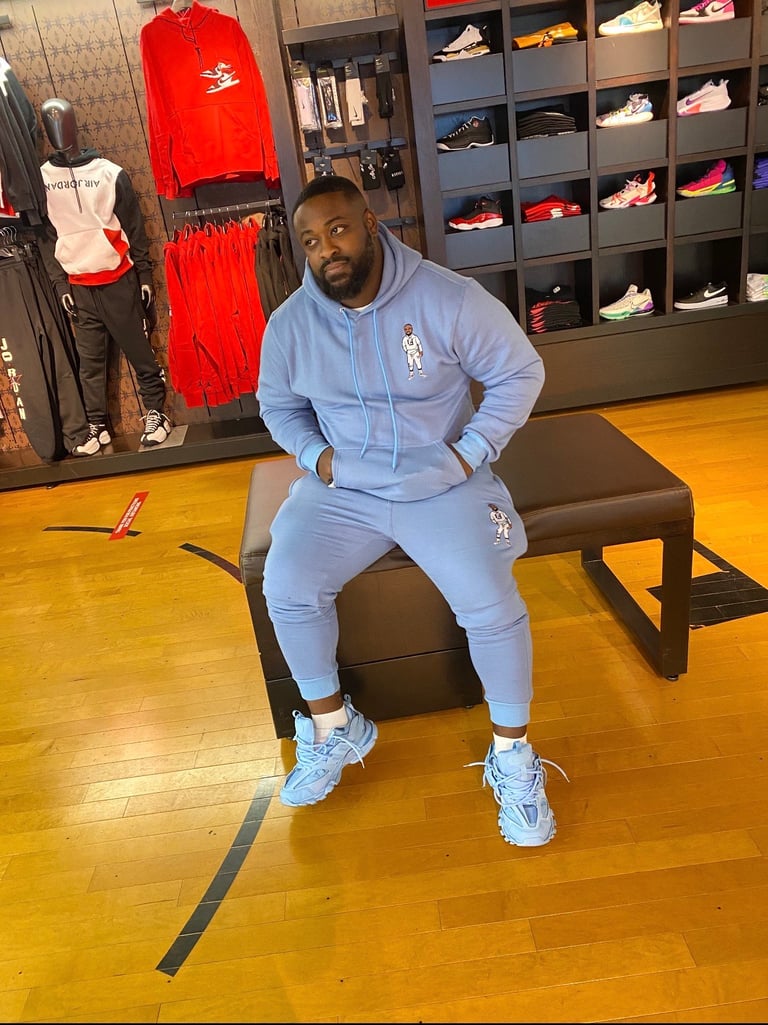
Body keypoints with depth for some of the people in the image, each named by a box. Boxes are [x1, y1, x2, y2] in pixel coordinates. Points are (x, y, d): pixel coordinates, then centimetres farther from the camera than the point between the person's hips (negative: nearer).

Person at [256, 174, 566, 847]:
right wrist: (314, 452, -3)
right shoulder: (290, 324, 0)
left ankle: (512, 754, 6)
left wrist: (471, 451, -11)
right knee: (285, 586, -19)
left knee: (492, 606, -22)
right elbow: (277, 404, 16)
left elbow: (520, 372, -2)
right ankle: (334, 729, 7)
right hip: (340, 490, 3)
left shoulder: (448, 298, -11)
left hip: (442, 486, -2)